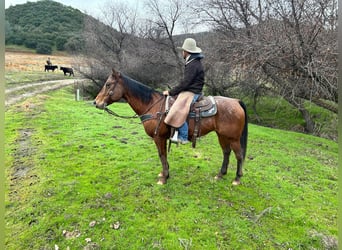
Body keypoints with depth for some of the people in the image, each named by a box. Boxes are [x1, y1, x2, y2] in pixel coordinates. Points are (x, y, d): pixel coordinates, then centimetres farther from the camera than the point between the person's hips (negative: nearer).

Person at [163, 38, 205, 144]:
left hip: (191, 93, -12)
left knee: (178, 110, -28)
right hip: (189, 91, 12)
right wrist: (173, 91, 15)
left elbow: (185, 83, -22)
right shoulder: (192, 63, 18)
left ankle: (183, 137, -24)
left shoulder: (193, 65, -17)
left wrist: (170, 92, -16)